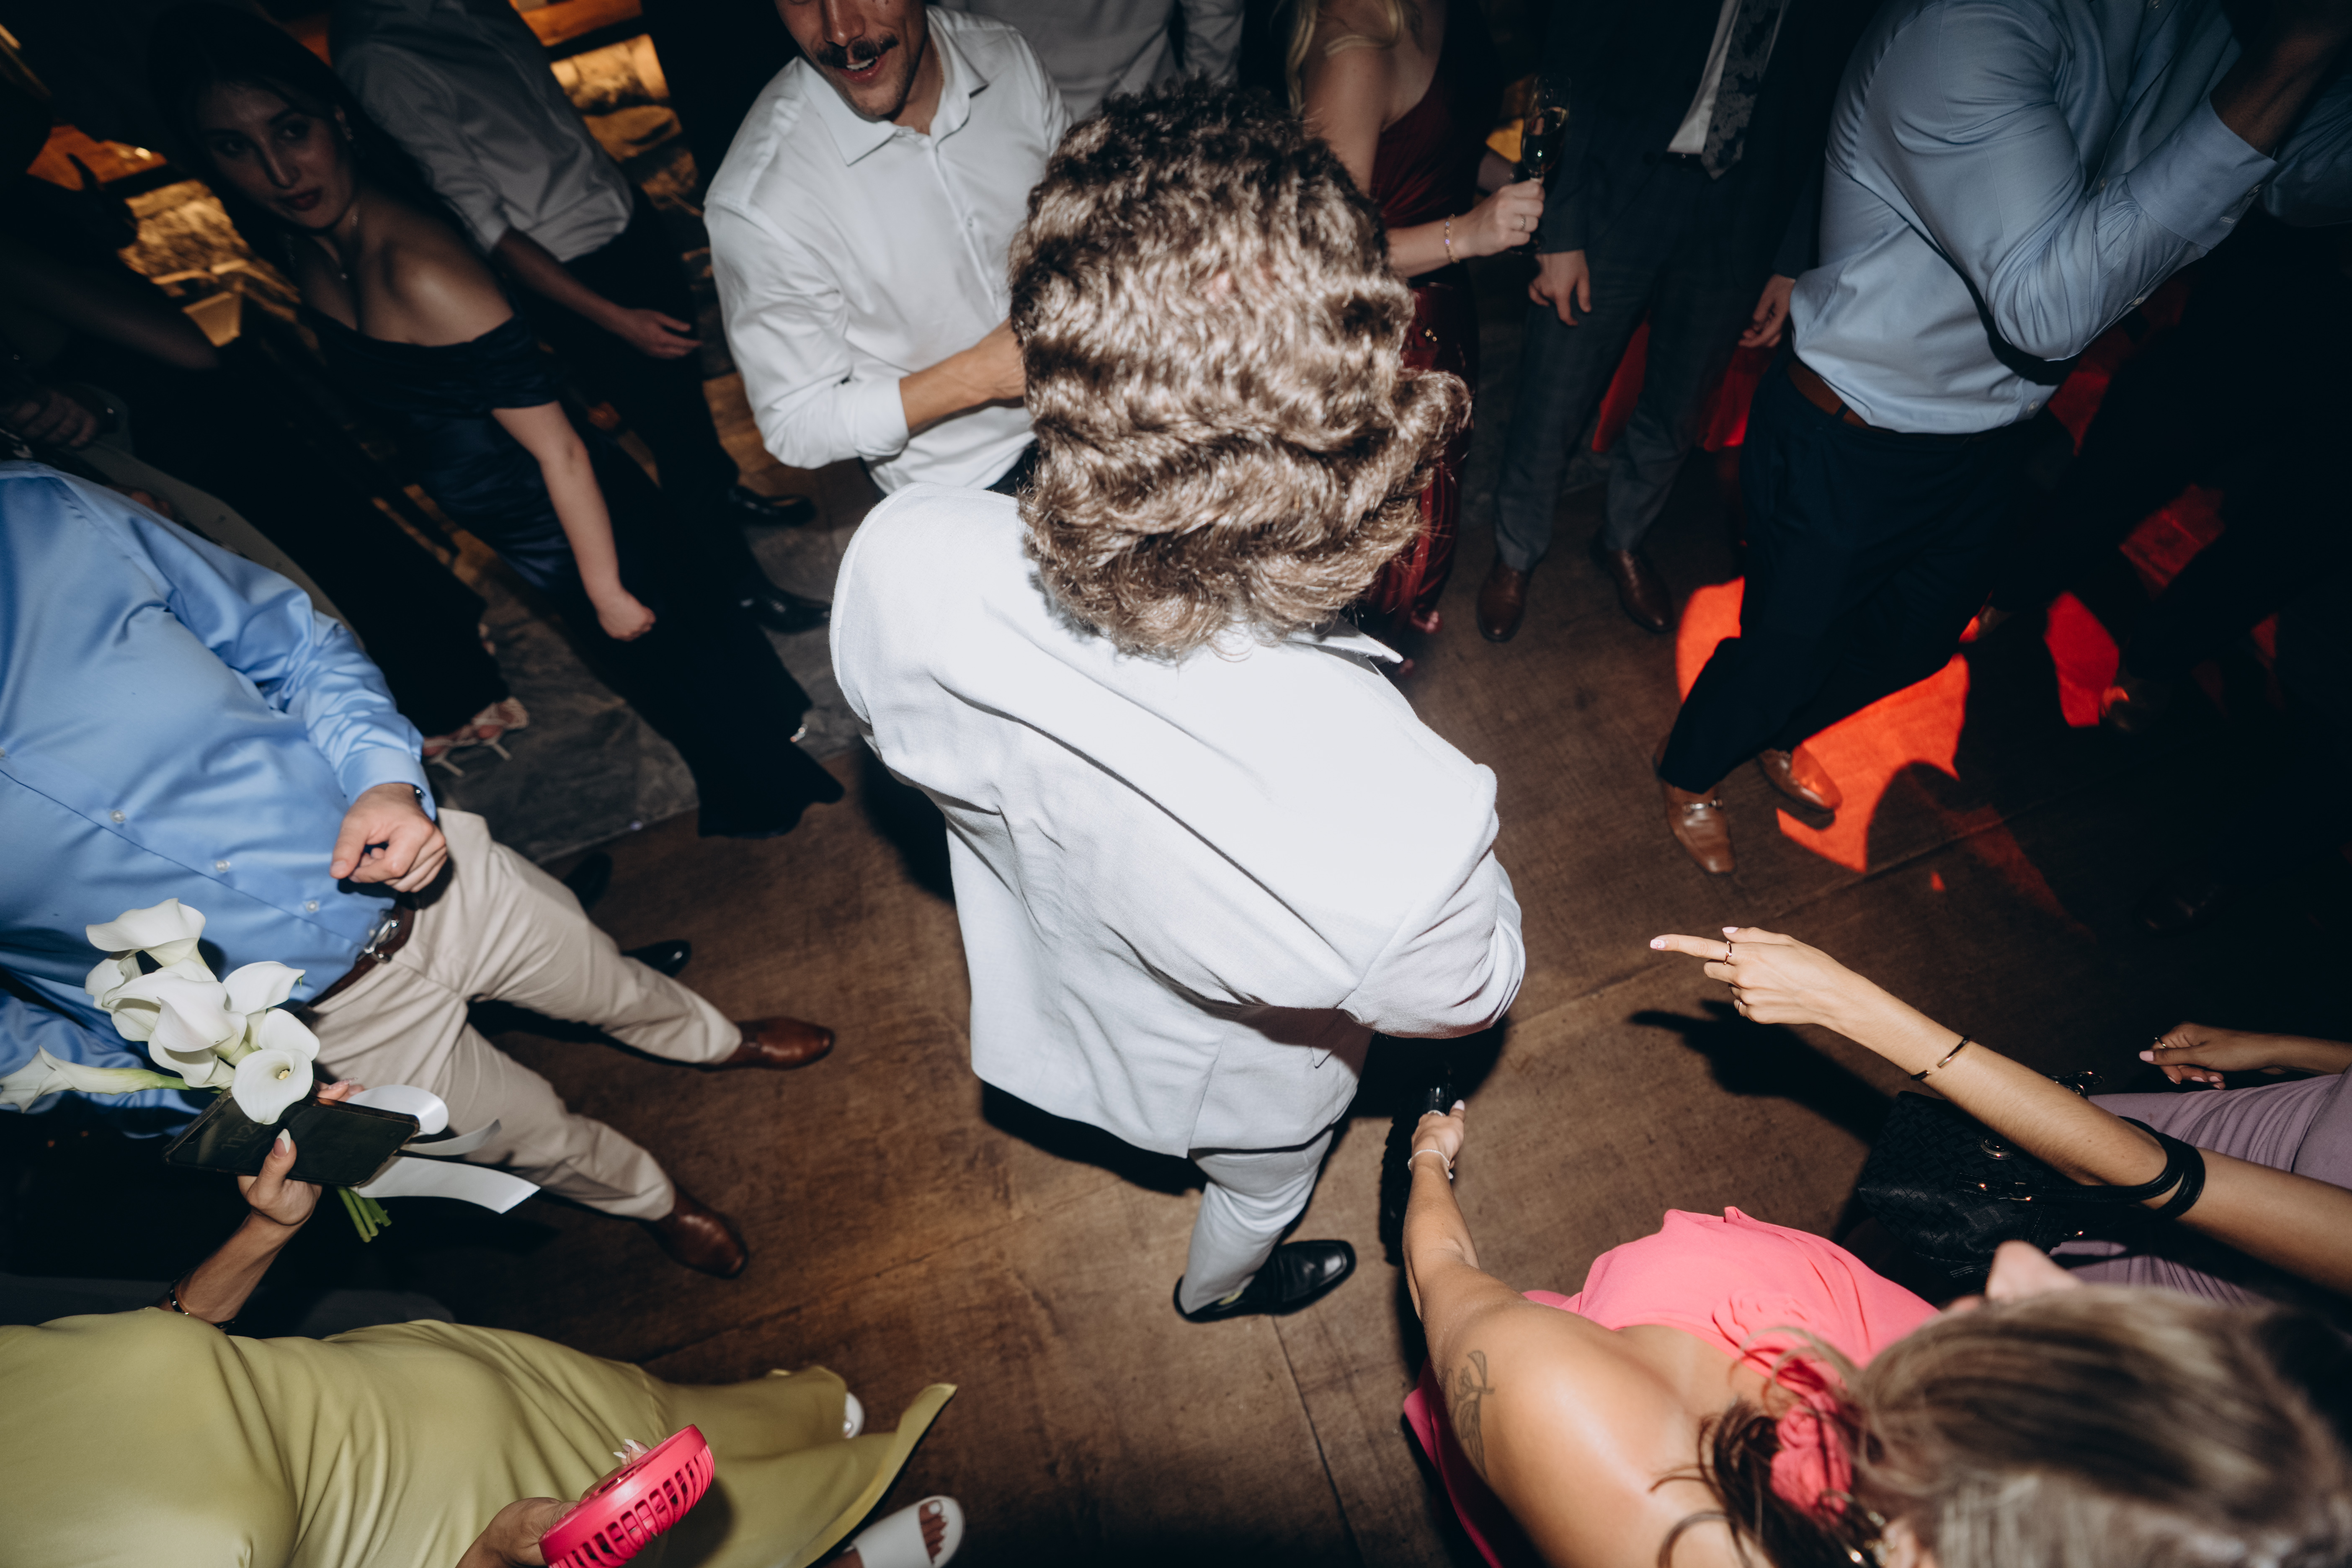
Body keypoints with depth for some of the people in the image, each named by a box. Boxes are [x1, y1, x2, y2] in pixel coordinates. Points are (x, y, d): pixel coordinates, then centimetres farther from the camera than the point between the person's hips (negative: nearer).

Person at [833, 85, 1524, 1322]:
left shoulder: (900, 561, -39)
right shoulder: (1406, 822, -49)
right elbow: (1464, 997, -23)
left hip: (1049, 994, 4)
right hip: (1237, 1088, -2)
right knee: (1263, 1185, 37)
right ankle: (1220, 1290, 74)